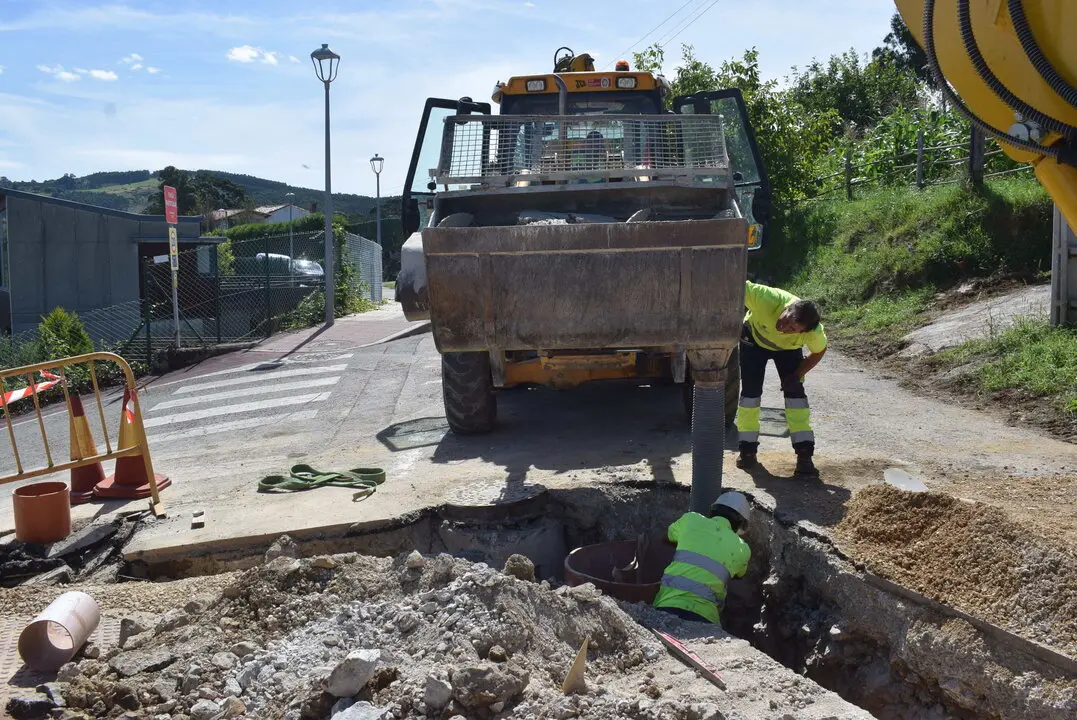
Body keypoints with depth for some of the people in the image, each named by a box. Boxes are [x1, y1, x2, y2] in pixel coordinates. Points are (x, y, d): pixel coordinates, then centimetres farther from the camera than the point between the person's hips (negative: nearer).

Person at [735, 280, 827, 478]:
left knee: (795, 391, -13)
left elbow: (819, 351, -14)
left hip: (787, 349, 0)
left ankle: (804, 456, -10)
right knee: (750, 391, -7)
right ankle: (748, 450, 6)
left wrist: (798, 374, -22)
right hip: (754, 338, 0)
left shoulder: (814, 333, -35)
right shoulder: (768, 299, -44)